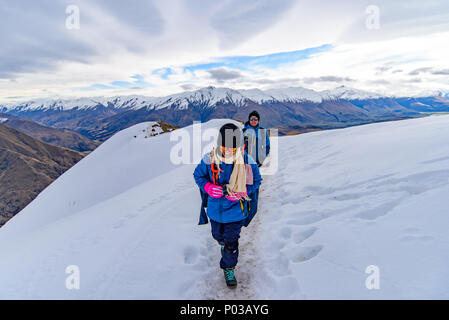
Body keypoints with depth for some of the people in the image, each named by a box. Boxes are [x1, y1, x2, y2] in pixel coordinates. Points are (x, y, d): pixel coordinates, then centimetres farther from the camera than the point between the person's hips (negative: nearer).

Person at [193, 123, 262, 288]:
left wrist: (241, 192, -22)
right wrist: (208, 187, -20)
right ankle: (223, 243, 62)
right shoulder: (209, 159, -17)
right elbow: (198, 175, 0)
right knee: (218, 235, 26)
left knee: (231, 243, 8)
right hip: (215, 208, 2)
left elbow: (256, 181, -4)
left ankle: (228, 268, 35)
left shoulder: (247, 161, -18)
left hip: (236, 210, -2)